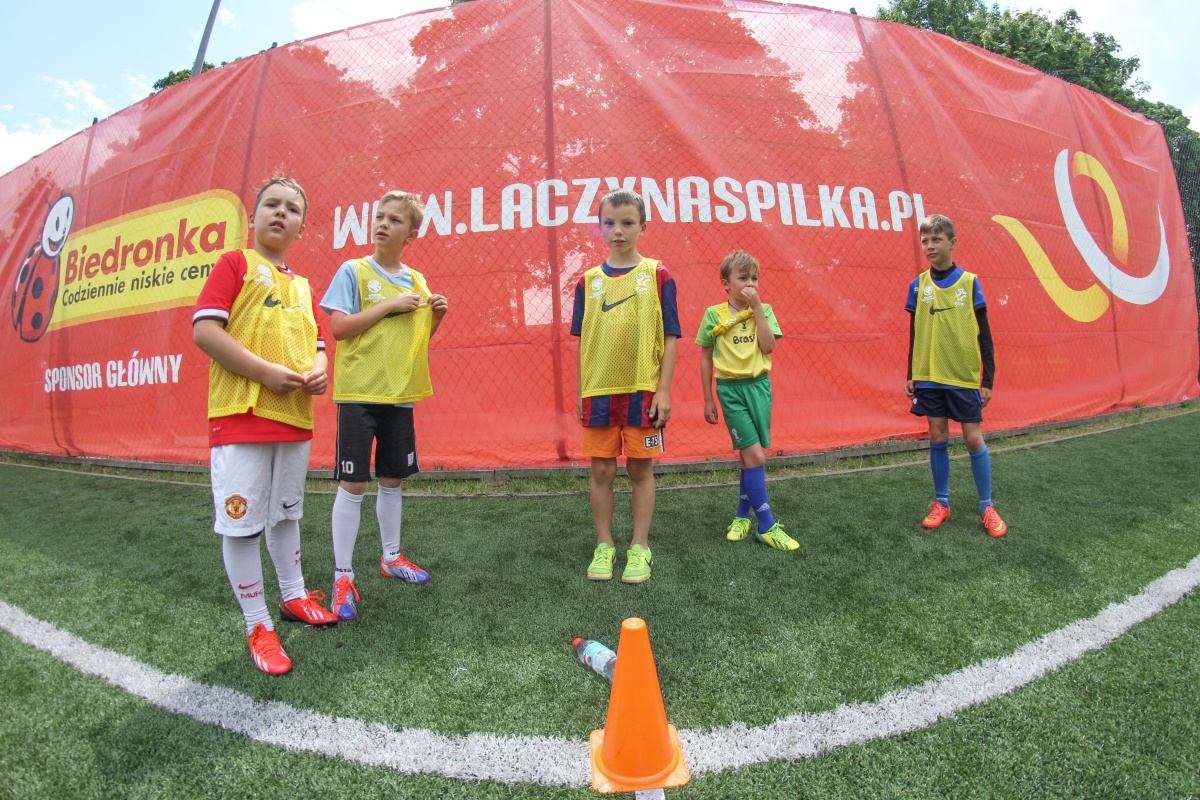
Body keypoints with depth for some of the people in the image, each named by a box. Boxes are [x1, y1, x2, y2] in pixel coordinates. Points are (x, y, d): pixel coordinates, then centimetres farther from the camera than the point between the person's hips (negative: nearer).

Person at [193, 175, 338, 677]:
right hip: (241, 414, -6)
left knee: (286, 513, 18)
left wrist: (318, 371, -2)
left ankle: (293, 596, 34)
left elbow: (316, 343, 21)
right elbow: (204, 330, -11)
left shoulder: (303, 285, 17)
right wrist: (266, 372, -19)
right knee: (242, 522, -1)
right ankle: (258, 628, 12)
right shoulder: (235, 264, 0)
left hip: (295, 417, 6)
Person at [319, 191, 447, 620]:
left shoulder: (417, 281, 12)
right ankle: (342, 575, 9)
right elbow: (339, 327, -11)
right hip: (358, 392, -4)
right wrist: (390, 304, -14)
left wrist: (435, 315, -1)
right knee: (352, 484, -3)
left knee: (391, 479, 14)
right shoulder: (353, 270, -2)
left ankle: (391, 556, 30)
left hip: (400, 393, 5)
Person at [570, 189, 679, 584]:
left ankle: (639, 547, 21)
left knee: (641, 469, 6)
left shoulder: (657, 275, -1)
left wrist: (664, 389, -7)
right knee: (601, 470, 8)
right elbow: (583, 340, 9)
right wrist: (581, 391, 7)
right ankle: (604, 544, 23)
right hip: (598, 391, 2)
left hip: (643, 390, -2)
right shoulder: (589, 280, 6)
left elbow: (670, 337, -1)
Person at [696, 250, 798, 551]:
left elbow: (768, 346, -10)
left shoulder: (764, 310, 6)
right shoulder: (714, 314, 0)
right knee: (755, 456, -9)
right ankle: (767, 526, 1)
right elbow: (706, 359, 5)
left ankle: (742, 515, 29)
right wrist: (708, 400, 4)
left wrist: (756, 307, -10)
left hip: (759, 385, 3)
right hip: (731, 388, -3)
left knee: (749, 455, 10)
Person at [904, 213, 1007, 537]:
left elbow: (984, 335, 1)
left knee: (974, 438, 1)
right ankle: (941, 503, 19)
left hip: (964, 376, -1)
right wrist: (911, 376, 5)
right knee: (938, 438, 6)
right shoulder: (918, 285, 3)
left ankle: (987, 507, 16)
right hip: (929, 376, 1)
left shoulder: (969, 282, -1)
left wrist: (988, 379, -2)